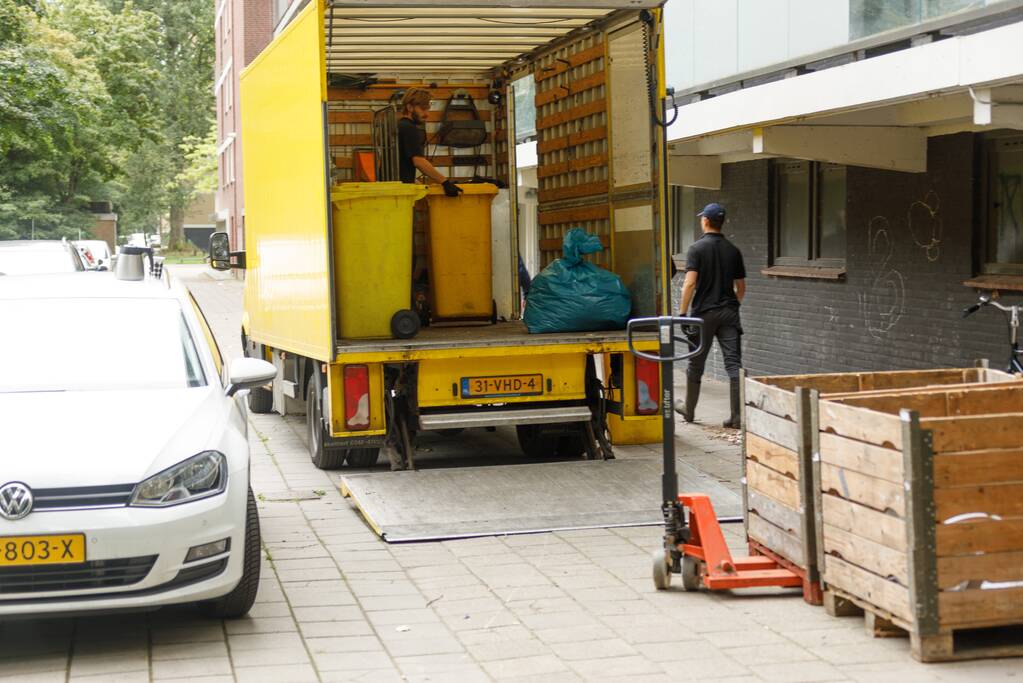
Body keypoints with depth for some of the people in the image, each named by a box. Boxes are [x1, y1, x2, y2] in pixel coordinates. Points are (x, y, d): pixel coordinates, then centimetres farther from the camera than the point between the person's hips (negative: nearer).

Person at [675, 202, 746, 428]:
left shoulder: (697, 248, -7)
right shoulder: (733, 250, 7)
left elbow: (690, 283, -15)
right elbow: (741, 287, 12)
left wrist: (683, 312, -10)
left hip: (704, 313, -3)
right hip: (729, 313, 3)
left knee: (696, 364, 12)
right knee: (734, 363, -2)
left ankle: (688, 409, 27)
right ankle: (737, 416, -9)